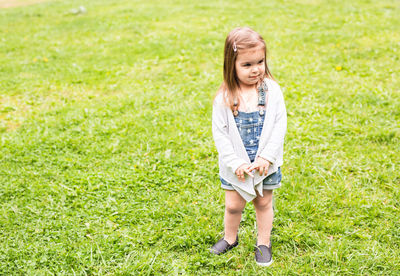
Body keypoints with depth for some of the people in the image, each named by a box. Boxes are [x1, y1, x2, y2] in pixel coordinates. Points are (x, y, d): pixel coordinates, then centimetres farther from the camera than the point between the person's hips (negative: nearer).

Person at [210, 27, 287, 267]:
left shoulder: (272, 91, -11)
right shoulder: (224, 98, -13)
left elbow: (279, 126, -10)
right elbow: (220, 133, -10)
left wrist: (266, 157, -16)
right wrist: (235, 163, -15)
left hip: (266, 163, 0)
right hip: (236, 166, 0)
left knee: (264, 203, 16)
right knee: (233, 205, 13)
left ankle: (264, 242, 35)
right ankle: (230, 238, 39)